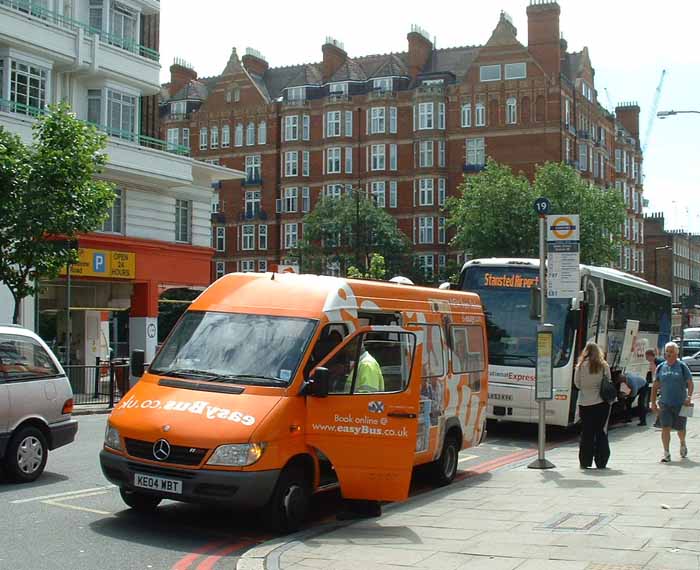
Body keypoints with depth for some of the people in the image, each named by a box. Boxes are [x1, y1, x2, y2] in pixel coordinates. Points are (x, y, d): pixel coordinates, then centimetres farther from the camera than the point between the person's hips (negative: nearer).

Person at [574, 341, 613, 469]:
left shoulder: (580, 366, -5)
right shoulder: (604, 366, -4)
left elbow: (577, 384, 2)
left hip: (585, 403, 0)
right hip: (601, 402, 0)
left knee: (586, 432, 7)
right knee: (601, 432, 7)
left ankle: (585, 462, 7)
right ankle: (601, 462, 7)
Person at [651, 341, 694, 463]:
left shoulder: (682, 366, -2)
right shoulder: (661, 367, 6)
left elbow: (690, 383, -1)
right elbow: (655, 386, 11)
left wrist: (689, 397, -16)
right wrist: (653, 402, 6)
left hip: (680, 404, -2)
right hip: (665, 404, 2)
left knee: (680, 428, 10)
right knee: (665, 428, -8)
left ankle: (683, 445, 41)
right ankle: (666, 454, -3)